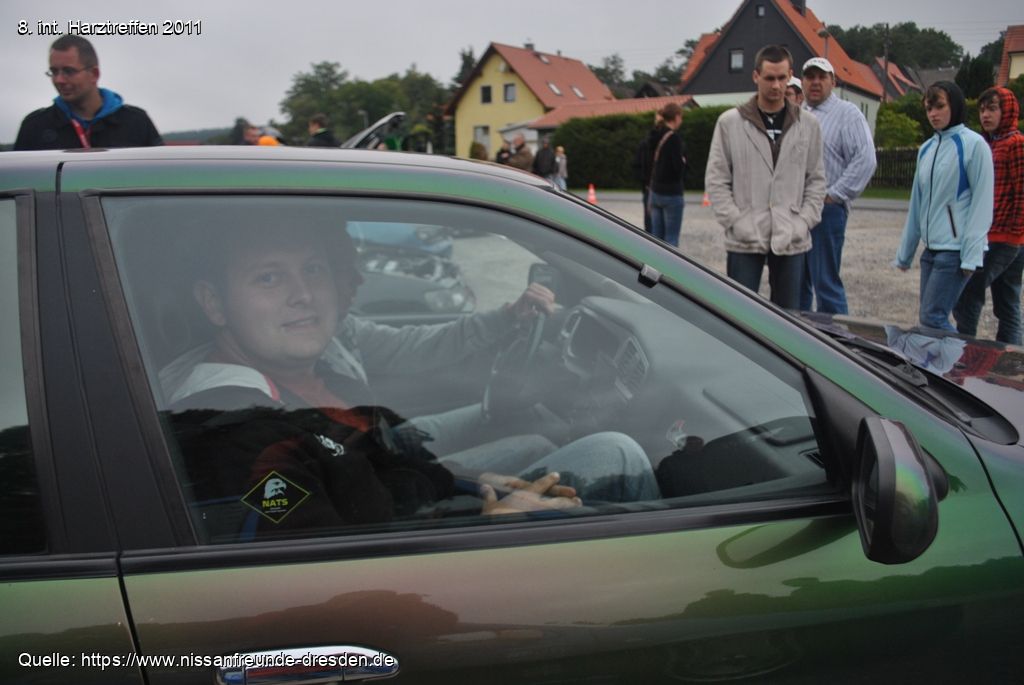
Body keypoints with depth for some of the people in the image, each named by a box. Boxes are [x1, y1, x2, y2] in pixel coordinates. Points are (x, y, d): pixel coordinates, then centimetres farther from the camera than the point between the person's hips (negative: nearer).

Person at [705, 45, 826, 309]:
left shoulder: (808, 125, 7)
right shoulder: (730, 123, 1)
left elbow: (817, 179, 10)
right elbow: (716, 180, 0)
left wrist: (804, 221, -2)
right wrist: (736, 221, -8)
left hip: (792, 241, 2)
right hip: (744, 241, -2)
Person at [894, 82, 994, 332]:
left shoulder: (973, 145, -7)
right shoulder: (926, 149, 13)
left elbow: (982, 202, -10)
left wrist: (971, 254, -15)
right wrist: (905, 252, 17)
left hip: (955, 249, -7)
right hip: (931, 248, 7)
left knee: (932, 318, -12)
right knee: (930, 316, 8)